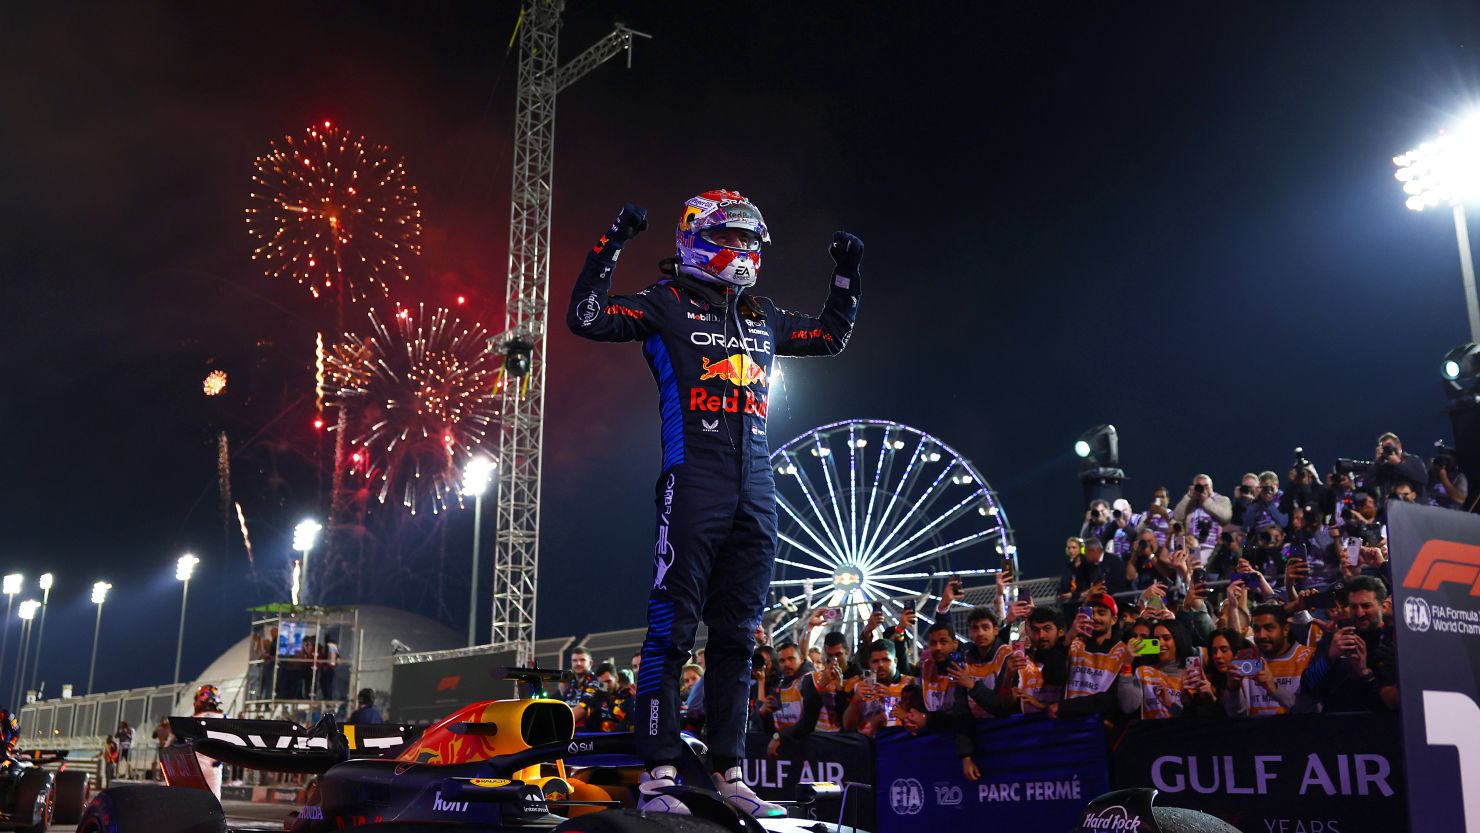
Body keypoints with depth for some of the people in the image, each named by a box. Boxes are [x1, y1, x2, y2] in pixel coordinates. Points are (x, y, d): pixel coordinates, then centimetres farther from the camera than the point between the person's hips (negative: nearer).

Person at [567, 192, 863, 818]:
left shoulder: (763, 317, 20)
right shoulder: (669, 304, 3)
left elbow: (831, 337, 34)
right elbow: (586, 319, -8)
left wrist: (846, 274, 28)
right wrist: (611, 247, -13)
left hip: (756, 493, 6)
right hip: (693, 485, -6)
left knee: (736, 636, 9)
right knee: (671, 629, -7)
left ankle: (728, 774, 16)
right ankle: (658, 775, -3)